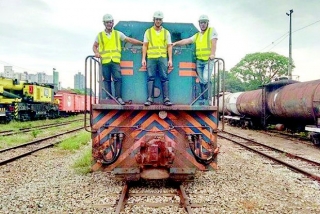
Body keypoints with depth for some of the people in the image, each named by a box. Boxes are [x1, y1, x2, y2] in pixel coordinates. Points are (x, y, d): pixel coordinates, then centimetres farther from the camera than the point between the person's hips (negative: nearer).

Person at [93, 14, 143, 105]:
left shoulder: (118, 34, 12)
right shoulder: (100, 35, 13)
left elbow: (130, 40, 9)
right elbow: (94, 46, 20)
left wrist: (142, 43, 4)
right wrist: (96, 53, -2)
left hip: (115, 61, -1)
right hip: (105, 61, 1)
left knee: (118, 78, -10)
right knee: (107, 80, 3)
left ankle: (118, 97, -4)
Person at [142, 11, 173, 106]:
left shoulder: (166, 32, 12)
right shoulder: (148, 32, 10)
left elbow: (169, 46, 8)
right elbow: (145, 46, 8)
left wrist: (170, 59, -1)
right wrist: (143, 58, -1)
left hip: (163, 58, 0)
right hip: (151, 58, 0)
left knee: (164, 78, -4)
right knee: (151, 78, -3)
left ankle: (166, 99, -3)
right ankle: (149, 99, -2)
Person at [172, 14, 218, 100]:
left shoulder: (212, 30, 3)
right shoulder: (197, 35, 19)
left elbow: (213, 43, -10)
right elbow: (186, 40, 13)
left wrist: (212, 54, -24)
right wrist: (176, 43, 3)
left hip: (208, 60, -5)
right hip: (199, 61, 5)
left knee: (205, 79, -19)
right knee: (201, 81, 5)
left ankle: (208, 99, -4)